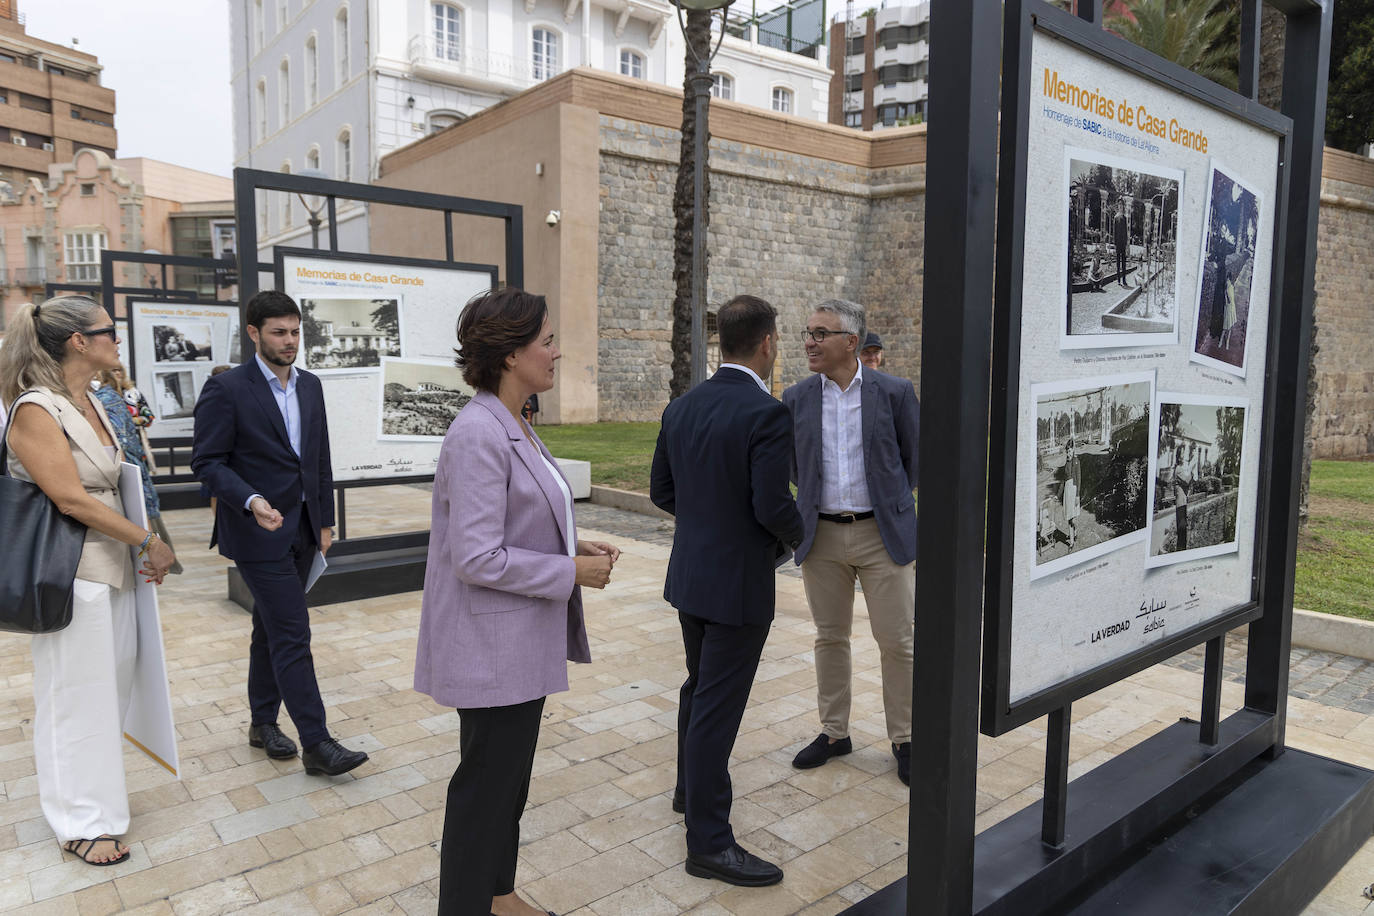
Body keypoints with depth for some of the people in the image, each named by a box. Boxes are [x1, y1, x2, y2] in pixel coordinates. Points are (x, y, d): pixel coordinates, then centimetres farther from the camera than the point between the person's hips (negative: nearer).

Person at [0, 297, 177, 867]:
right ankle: (80, 822, 21)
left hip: (112, 566, 8)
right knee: (77, 694, 5)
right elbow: (72, 499, -20)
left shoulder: (92, 403, 10)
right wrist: (149, 543, -16)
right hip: (73, 572, -8)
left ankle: (95, 791, 35)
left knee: (110, 686, 16)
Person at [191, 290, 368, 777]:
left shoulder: (310, 385, 9)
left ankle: (263, 722, 31)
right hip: (260, 532, -7)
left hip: (302, 529, 7)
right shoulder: (226, 389, -11)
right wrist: (251, 501, -26)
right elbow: (207, 461, -11)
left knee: (271, 628, 18)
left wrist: (326, 519, 13)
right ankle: (317, 745, -1)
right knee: (292, 636, -7)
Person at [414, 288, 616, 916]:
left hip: (524, 641, 10)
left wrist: (573, 545, 3)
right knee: (487, 783, 7)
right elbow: (478, 558, -26)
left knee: (510, 776, 23)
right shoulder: (478, 434, -23)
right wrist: (571, 571, -18)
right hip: (493, 647, -10)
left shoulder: (513, 427, 8)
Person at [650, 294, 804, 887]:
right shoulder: (767, 414, -21)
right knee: (718, 706, 2)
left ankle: (691, 788, 45)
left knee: (700, 686, 26)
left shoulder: (681, 408, 2)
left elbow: (662, 491, 8)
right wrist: (793, 536, -2)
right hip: (738, 582, -8)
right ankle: (708, 842, 15)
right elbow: (773, 506, -24)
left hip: (690, 572, 8)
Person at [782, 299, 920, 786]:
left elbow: (916, 458, 5)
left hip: (882, 533, -2)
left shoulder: (894, 392, -6)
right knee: (830, 637, 13)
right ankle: (834, 732, 29)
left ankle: (904, 738, 22)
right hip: (821, 534, 3)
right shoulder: (796, 398, 1)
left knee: (898, 641, 4)